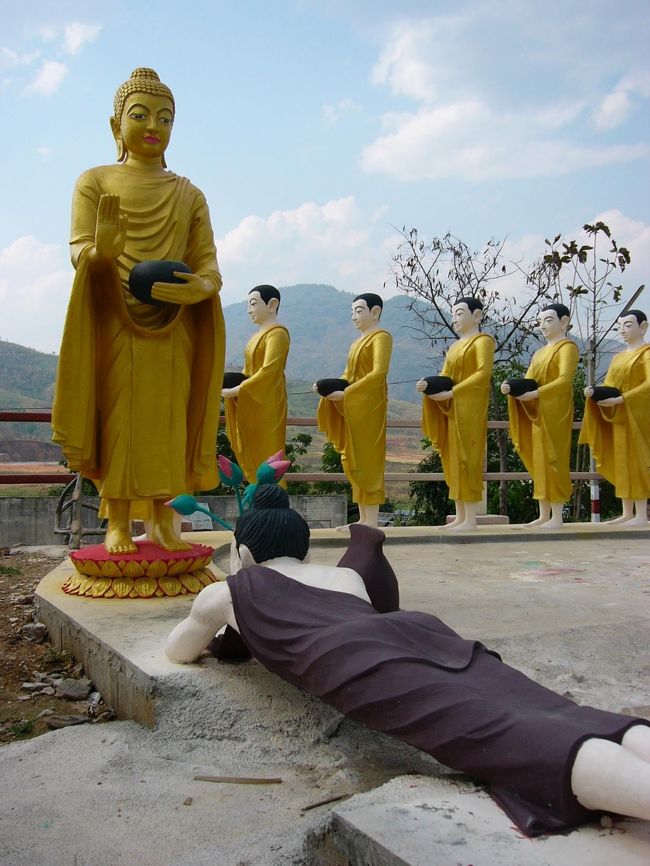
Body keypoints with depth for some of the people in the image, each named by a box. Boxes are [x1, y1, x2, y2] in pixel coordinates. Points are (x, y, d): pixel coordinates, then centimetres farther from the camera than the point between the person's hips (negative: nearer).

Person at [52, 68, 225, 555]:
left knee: (168, 422, 1)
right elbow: (79, 249, -3)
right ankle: (117, 525, 3)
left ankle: (163, 521, 10)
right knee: (117, 418, -3)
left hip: (173, 327, 2)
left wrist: (201, 286, -18)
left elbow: (208, 262, 6)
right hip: (114, 321, -2)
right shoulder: (96, 181, 7)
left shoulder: (189, 194, 14)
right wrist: (101, 252, -28)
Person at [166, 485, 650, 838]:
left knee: (511, 742, -29)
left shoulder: (225, 593, 32)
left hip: (358, 662, -5)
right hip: (421, 629, 5)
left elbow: (178, 652, 49)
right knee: (560, 721, -16)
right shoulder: (346, 576, 42)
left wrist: (220, 632, 71)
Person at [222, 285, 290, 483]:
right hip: (252, 406, 9)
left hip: (265, 407, -9)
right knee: (252, 460, 9)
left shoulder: (277, 333, -10)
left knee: (265, 463, -6)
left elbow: (268, 372, -21)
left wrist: (236, 391, -19)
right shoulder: (259, 334, 17)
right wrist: (230, 384, 0)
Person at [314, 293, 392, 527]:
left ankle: (372, 521, -3)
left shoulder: (381, 337, -6)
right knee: (353, 461, 7)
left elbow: (379, 373, -19)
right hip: (353, 409, 9)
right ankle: (363, 519, 12)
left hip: (368, 407, -9)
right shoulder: (360, 340, 21)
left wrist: (345, 394, -22)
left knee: (367, 461, -7)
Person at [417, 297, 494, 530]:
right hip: (452, 410, 8)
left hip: (470, 410, -8)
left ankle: (470, 519, -5)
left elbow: (483, 373, -18)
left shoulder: (482, 341, -4)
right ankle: (460, 516, 11)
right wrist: (430, 386, -7)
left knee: (467, 459, -8)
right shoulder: (455, 347, 21)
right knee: (453, 460, 6)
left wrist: (451, 392, -22)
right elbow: (445, 377, 16)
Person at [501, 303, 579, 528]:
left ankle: (557, 517, -3)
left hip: (555, 412, -8)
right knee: (539, 461, 7)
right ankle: (544, 514, 11)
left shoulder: (567, 347, -5)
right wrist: (512, 388, -10)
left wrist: (535, 394, -27)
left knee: (552, 460, -7)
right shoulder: (539, 352, 19)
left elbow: (564, 380, -19)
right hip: (537, 413, 8)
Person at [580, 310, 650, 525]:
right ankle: (627, 513, 10)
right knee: (621, 463, 6)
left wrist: (620, 400, -26)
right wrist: (595, 393, -9)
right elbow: (608, 386, 14)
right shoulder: (618, 357, 18)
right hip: (618, 416, 7)